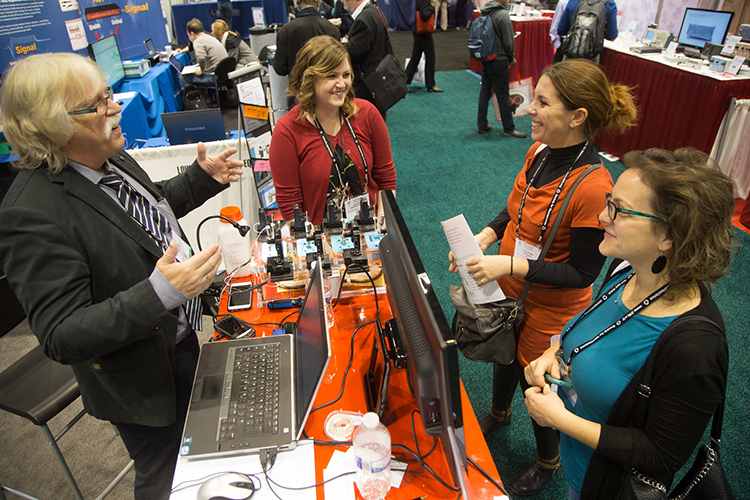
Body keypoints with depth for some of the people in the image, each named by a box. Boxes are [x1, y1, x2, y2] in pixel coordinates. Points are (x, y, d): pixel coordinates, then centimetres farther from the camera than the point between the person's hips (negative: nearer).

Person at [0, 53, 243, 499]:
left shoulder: (110, 158, -4)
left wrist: (204, 178, 1)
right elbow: (61, 337, -30)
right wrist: (160, 293, -42)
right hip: (138, 383, -7)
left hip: (180, 335, 8)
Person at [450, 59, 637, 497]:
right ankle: (499, 413, 63)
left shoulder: (593, 187, -30)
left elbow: (583, 273, -23)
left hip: (549, 309, -7)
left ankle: (548, 461, 49)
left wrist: (510, 264, -30)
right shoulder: (541, 151, -8)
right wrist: (483, 238, -9)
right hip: (509, 293, 7)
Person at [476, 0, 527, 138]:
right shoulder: (503, 15, -16)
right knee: (503, 95, 0)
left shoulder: (484, 13, 6)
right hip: (498, 60, -7)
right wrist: (511, 58, 1)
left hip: (484, 59, 7)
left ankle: (482, 125, 20)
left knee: (485, 91, 14)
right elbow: (509, 42, -15)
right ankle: (509, 128, 10)